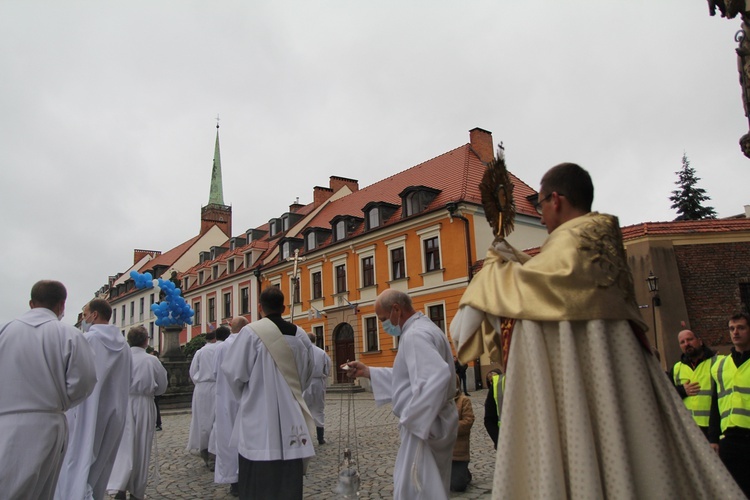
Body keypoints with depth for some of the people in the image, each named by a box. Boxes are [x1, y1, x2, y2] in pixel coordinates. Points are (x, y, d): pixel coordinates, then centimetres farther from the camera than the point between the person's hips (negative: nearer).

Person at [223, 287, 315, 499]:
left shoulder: (251, 332, -12)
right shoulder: (300, 334, 3)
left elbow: (235, 372, -8)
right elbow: (307, 374, 12)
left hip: (259, 413, -4)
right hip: (291, 413, 5)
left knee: (259, 479, 4)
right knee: (289, 477, 12)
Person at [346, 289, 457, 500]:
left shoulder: (415, 335, -21)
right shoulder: (424, 328, 12)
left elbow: (437, 377, -34)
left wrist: (413, 419, -25)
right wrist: (368, 371, 14)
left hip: (422, 426, -10)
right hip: (427, 425, 10)